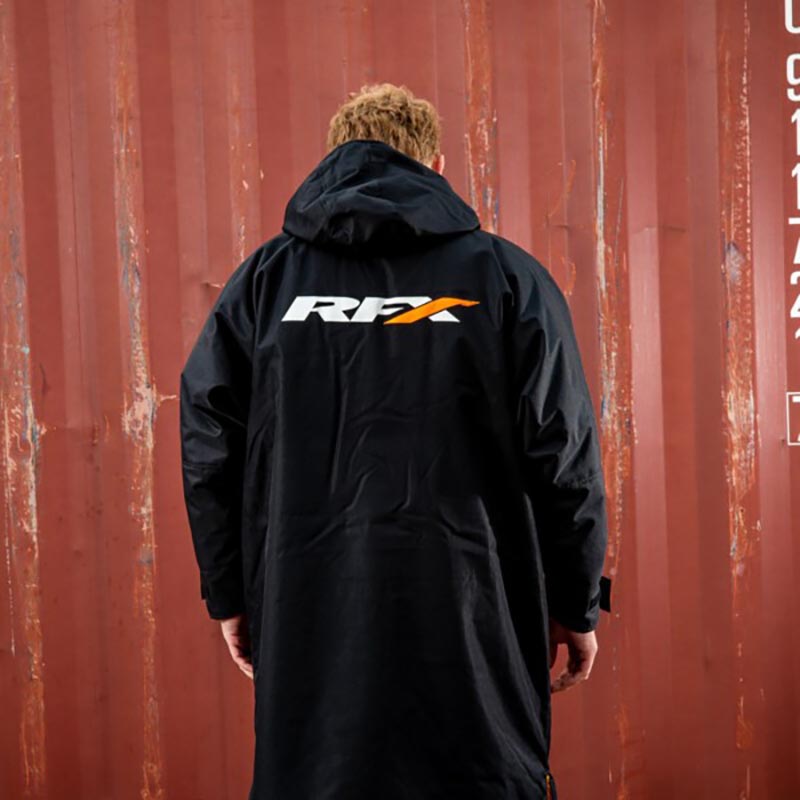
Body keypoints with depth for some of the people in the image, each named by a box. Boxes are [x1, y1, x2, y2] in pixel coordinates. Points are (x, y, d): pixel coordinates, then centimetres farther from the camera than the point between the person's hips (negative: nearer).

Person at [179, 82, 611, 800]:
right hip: (471, 627, -1)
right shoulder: (507, 276, 1)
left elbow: (208, 447, 4)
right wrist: (577, 606, 8)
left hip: (308, 625, 2)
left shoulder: (264, 278, 5)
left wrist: (231, 595, 13)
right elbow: (565, 459, -2)